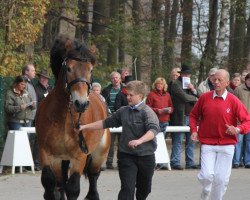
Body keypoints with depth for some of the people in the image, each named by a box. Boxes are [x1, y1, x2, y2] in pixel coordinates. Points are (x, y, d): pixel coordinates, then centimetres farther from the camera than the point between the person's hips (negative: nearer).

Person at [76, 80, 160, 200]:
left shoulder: (147, 112, -11)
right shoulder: (123, 111, 6)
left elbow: (154, 129, -26)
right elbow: (106, 123, 14)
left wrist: (139, 141, -43)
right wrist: (85, 127, 9)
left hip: (146, 156, -2)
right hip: (126, 155, 2)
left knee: (144, 189, 15)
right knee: (127, 188, -10)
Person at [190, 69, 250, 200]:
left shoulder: (233, 101, -4)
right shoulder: (204, 98, 0)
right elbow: (194, 115, 16)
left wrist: (238, 129, -21)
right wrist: (194, 130, 1)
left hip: (227, 144, 0)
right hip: (207, 143, 0)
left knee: (222, 178, 1)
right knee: (207, 175, -12)